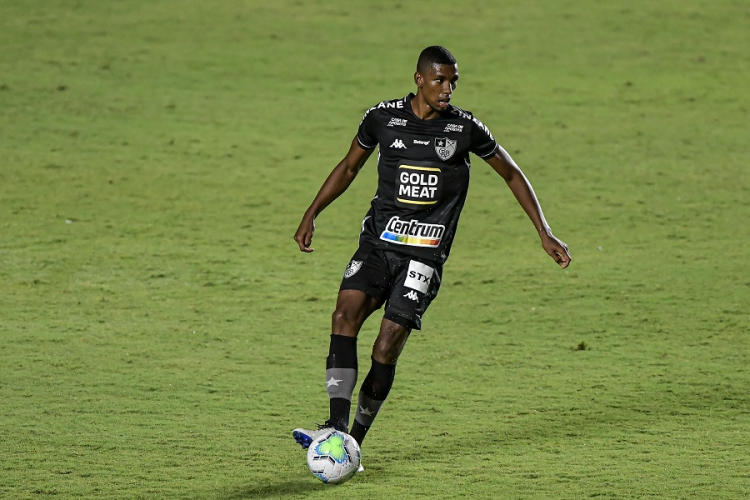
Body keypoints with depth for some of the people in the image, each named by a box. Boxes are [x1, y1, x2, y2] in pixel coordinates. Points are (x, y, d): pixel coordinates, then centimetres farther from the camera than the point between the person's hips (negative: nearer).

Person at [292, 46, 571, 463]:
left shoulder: (465, 128, -1)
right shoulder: (383, 118, 2)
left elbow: (512, 174, 12)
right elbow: (349, 167, 18)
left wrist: (544, 233, 9)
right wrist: (312, 214, 12)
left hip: (425, 253, -2)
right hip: (378, 243, 2)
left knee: (387, 347, -12)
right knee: (346, 315, -22)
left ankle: (356, 439, 3)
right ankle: (337, 425, -24)